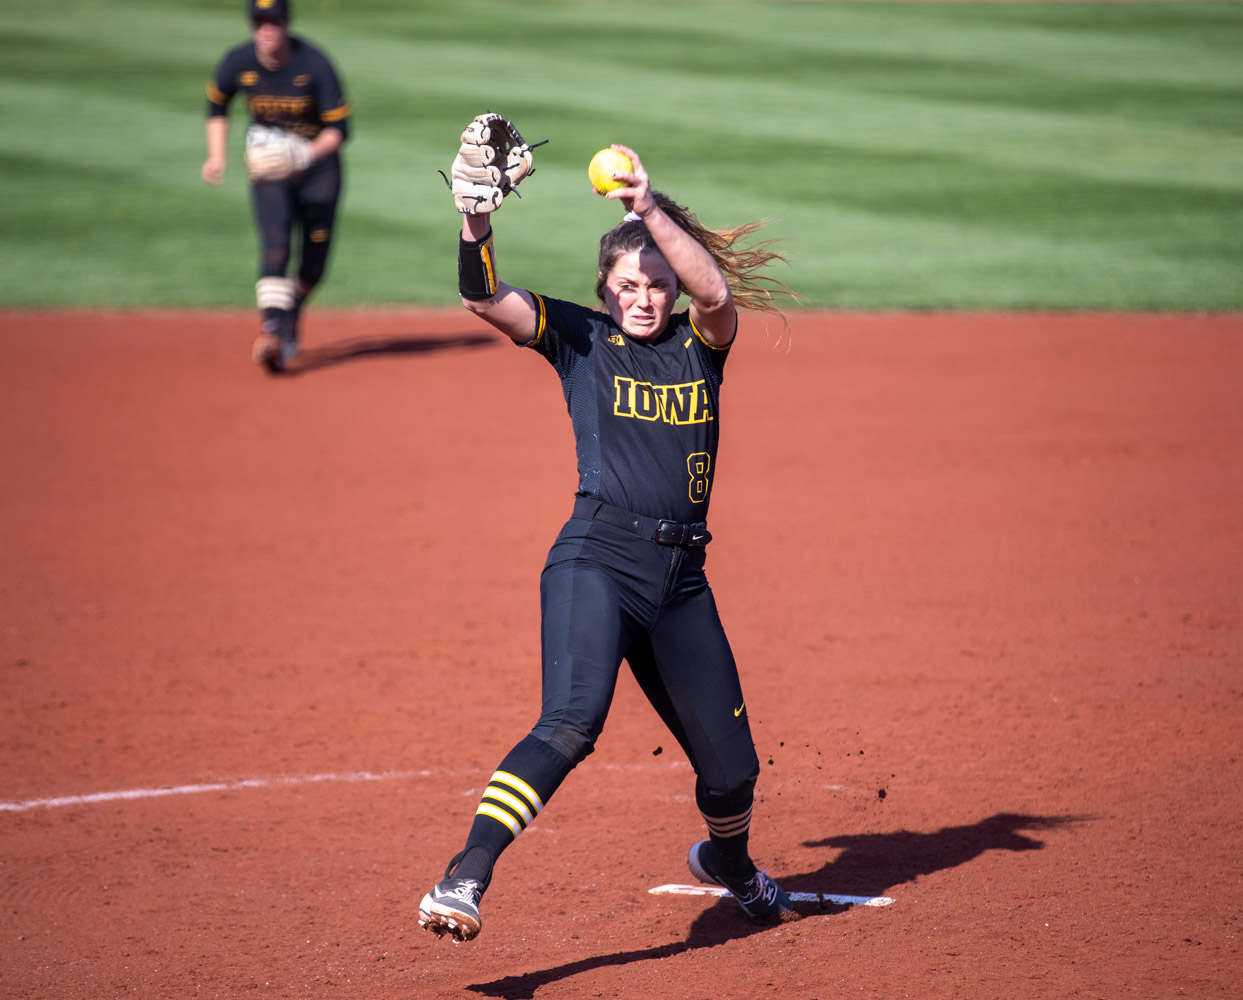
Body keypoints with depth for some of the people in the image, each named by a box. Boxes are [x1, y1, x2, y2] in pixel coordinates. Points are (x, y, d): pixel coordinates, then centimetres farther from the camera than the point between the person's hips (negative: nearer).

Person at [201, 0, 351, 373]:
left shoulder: (314, 64, -20)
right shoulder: (238, 62, -12)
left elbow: (338, 128, -17)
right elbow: (217, 103, 10)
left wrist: (306, 154, -34)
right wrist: (216, 156, -1)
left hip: (318, 164, 0)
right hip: (268, 167, 0)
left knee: (315, 260, 2)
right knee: (275, 242, -22)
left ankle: (291, 313, 32)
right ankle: (272, 329, -33)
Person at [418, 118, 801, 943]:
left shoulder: (701, 344, 9)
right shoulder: (580, 337, 6)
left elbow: (715, 292, -14)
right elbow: (485, 298, -9)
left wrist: (651, 209, -27)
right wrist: (476, 221, -28)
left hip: (682, 578, 4)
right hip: (597, 560, -3)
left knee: (731, 764, 12)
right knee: (573, 719, -29)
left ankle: (729, 863, 46)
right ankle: (464, 880, -38)